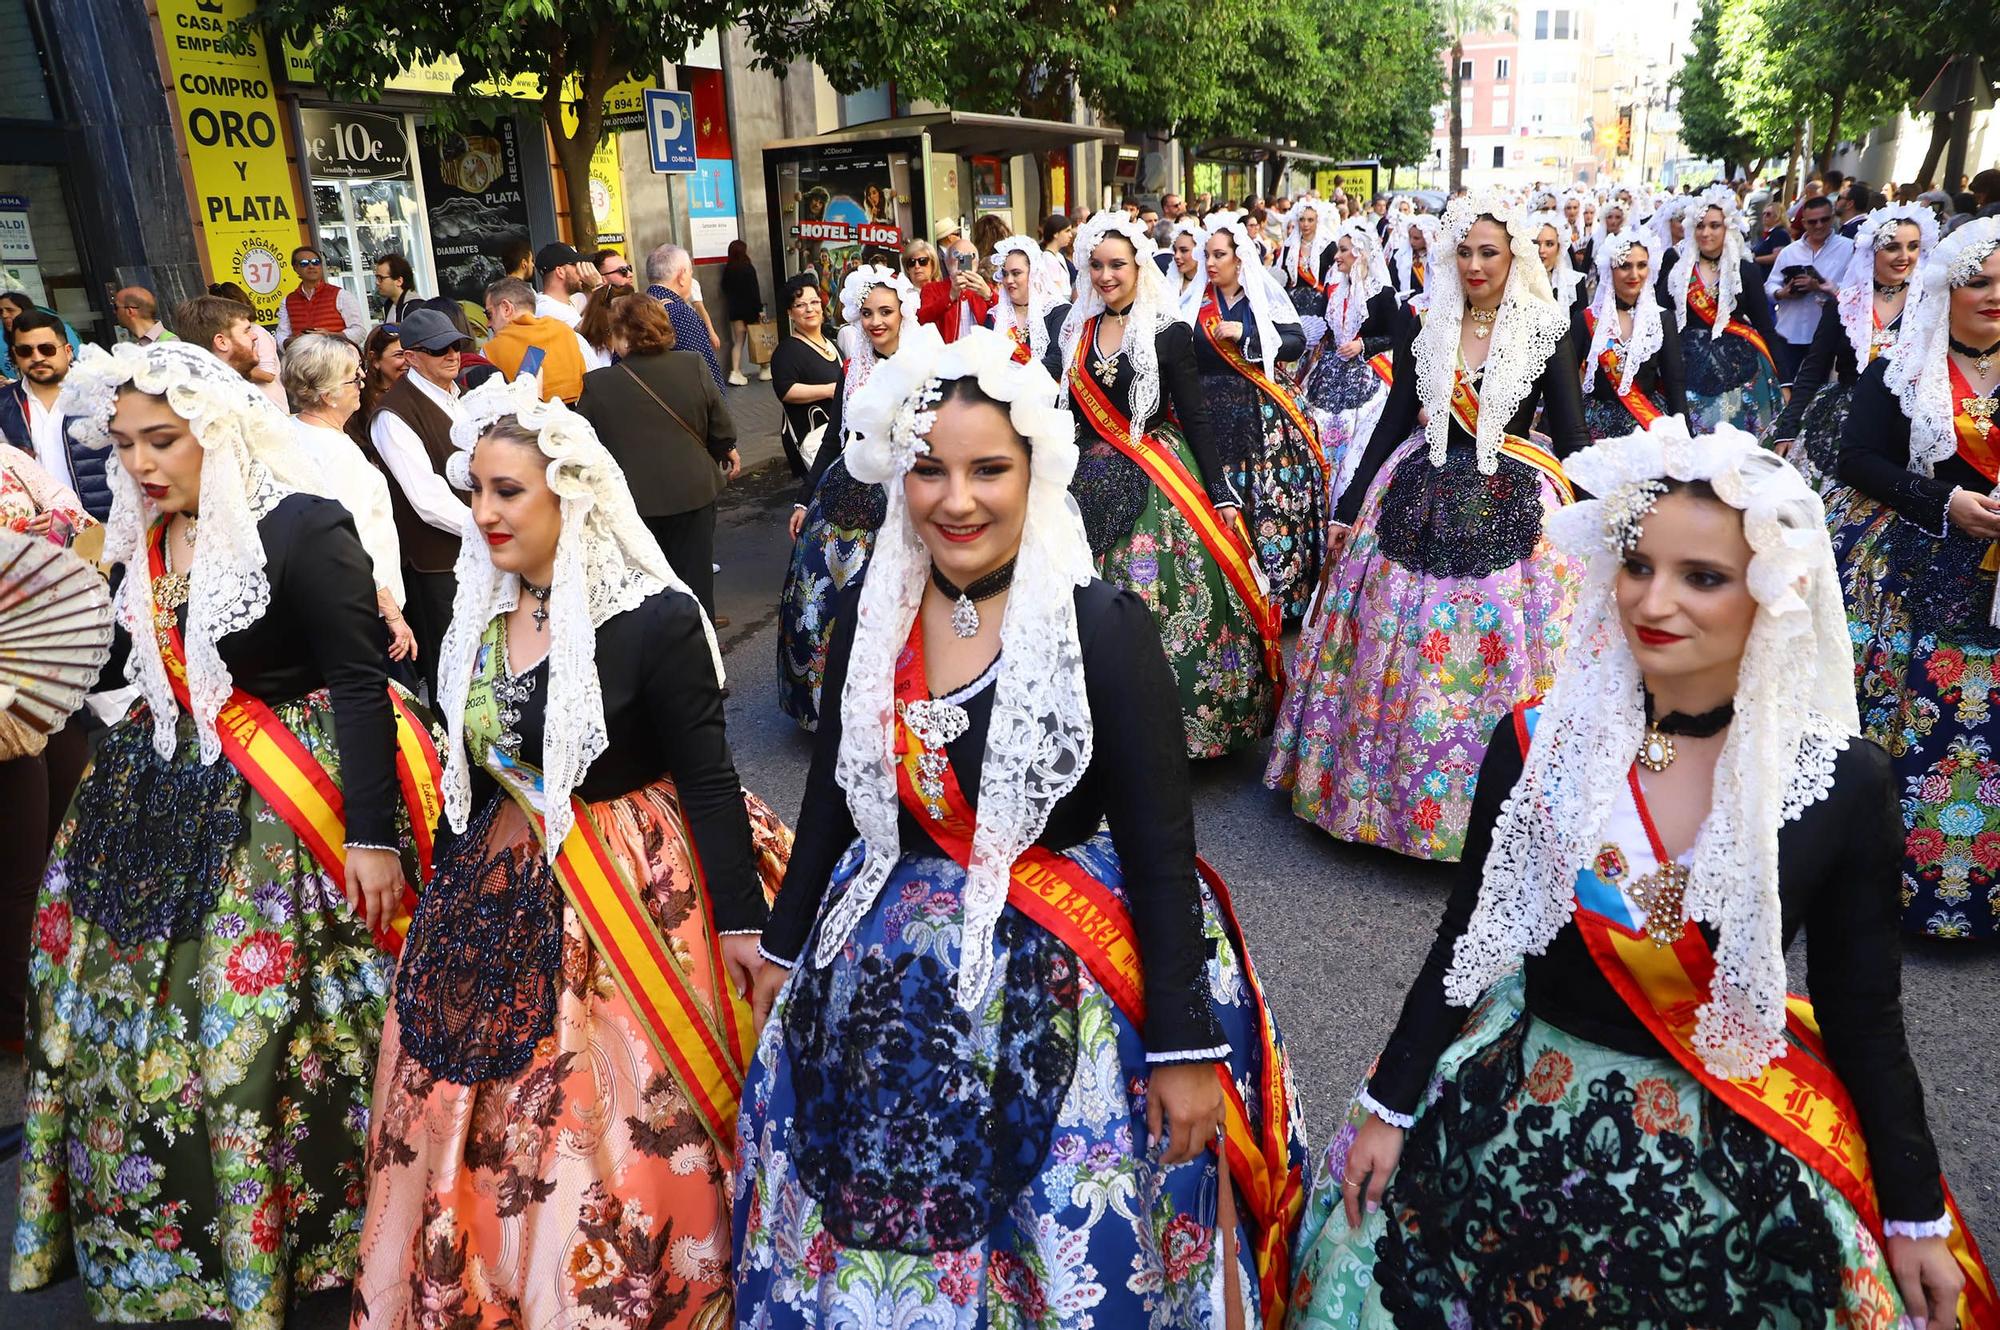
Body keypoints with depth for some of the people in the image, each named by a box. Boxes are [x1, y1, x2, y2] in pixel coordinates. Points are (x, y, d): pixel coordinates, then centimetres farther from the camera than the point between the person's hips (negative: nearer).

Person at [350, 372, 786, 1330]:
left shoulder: (655, 617, -17)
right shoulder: (481, 613, 4)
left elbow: (708, 778, -14)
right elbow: (474, 771, 12)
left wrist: (742, 924, -14)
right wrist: (450, 893, 18)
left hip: (629, 897, -6)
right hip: (500, 897, 7)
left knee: (615, 1134, 4)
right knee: (478, 1126, 16)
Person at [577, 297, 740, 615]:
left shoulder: (598, 384, -14)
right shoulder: (692, 366, -9)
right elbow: (721, 425, 0)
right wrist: (727, 450, 20)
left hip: (633, 501, -2)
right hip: (693, 491, 2)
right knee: (694, 577, 14)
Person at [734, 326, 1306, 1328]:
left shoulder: (1103, 625, -16)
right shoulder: (871, 616, -1)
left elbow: (1161, 847, -14)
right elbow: (831, 795, 10)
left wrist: (1187, 1047, -13)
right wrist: (786, 945, 16)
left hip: (1054, 993, -4)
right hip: (879, 985, 5)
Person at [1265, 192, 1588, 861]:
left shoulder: (1548, 332, -2)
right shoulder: (1423, 327, 5)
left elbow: (1570, 437, 0)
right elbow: (1393, 421, 8)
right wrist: (1348, 508, 7)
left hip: (1511, 509, -2)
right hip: (1419, 502, 3)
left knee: (1496, 661, -1)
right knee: (1402, 653, 6)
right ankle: (1396, 789, 24)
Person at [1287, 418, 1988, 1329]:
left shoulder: (1841, 782, -13)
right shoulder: (1539, 742, -12)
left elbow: (1862, 1011, -1)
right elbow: (1468, 938, -2)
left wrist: (1915, 1214, 5)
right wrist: (1390, 1107, 1)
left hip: (1739, 1146, 0)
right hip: (1529, 1108, 1)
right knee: (1378, 1248, 4)